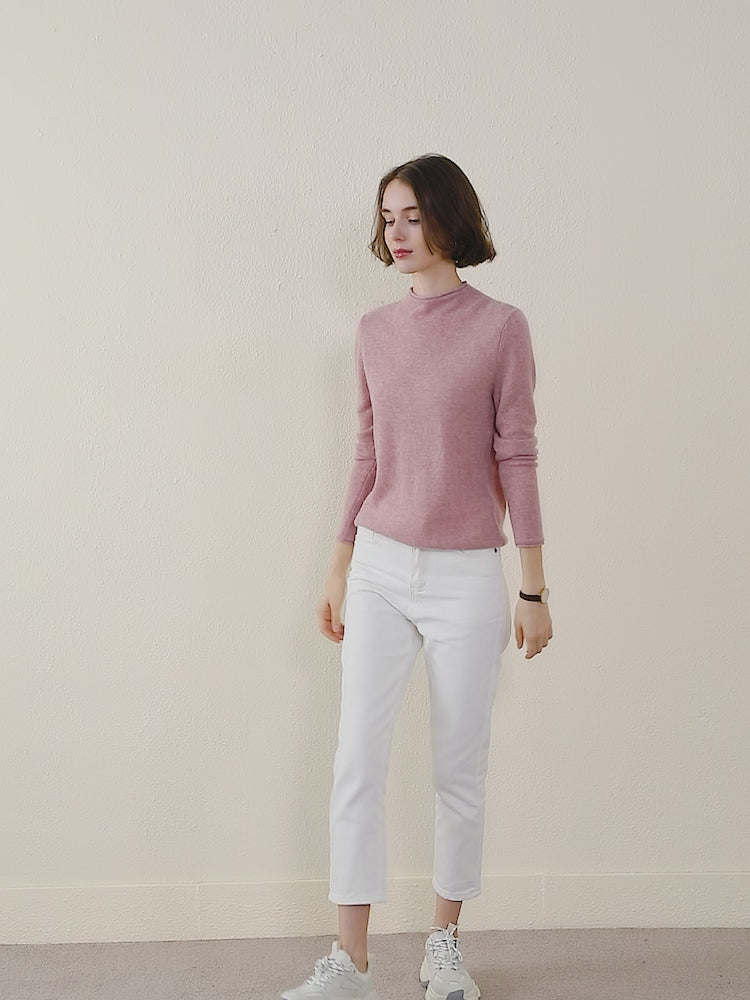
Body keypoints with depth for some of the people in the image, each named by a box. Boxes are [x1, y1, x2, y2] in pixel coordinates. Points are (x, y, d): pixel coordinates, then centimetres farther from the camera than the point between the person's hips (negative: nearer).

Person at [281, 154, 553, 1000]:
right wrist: (337, 570, 12)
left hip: (467, 577, -3)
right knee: (357, 761, 0)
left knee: (460, 769, 7)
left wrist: (534, 588, -5)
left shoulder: (500, 327, -5)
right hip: (380, 569, 3)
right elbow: (367, 457, 11)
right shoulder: (374, 331, 6)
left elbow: (516, 459, -5)